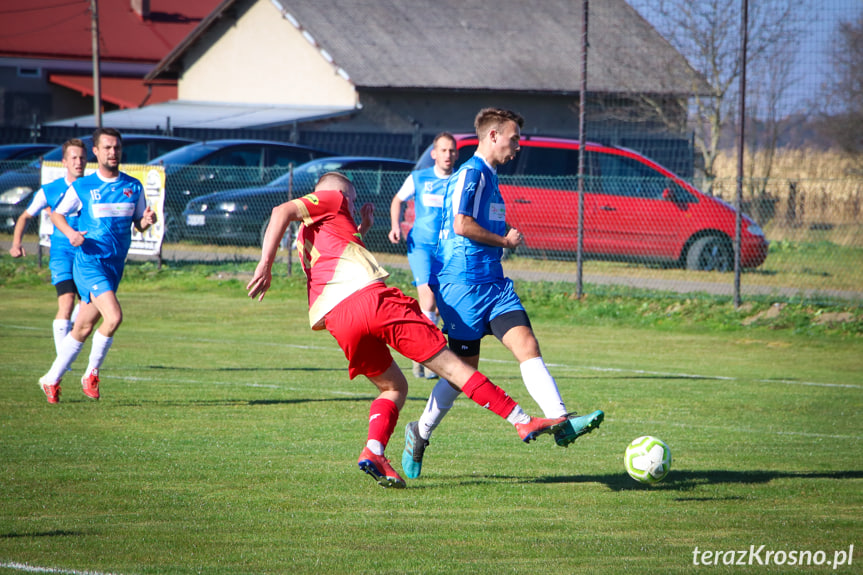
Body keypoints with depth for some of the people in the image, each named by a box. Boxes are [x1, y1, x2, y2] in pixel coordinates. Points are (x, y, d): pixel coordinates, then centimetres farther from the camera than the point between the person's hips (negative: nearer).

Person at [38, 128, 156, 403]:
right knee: (113, 316, -22)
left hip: (116, 265, 5)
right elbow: (57, 213, 9)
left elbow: (138, 224, 14)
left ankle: (51, 379, 23)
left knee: (83, 329, 10)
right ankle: (91, 374, -4)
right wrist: (70, 233, -12)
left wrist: (147, 221, -10)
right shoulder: (82, 187, -1)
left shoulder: (134, 187, 8)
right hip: (89, 263, -5)